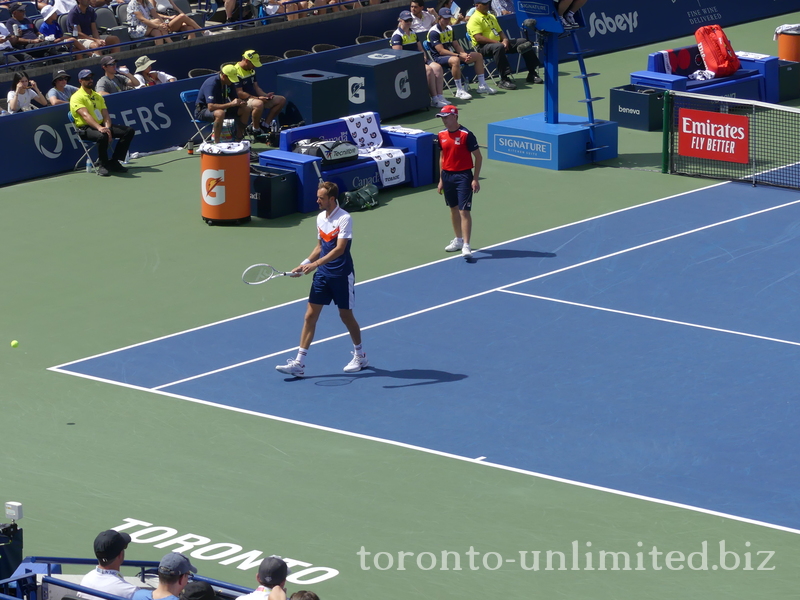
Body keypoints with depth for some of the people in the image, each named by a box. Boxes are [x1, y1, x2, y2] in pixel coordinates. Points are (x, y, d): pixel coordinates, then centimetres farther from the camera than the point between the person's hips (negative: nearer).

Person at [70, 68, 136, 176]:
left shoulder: (98, 96, 19)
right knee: (102, 136, -40)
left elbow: (105, 115, 9)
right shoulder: (77, 97, -6)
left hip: (101, 126, 8)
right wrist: (99, 128, -36)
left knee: (129, 131, -6)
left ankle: (114, 162, -3)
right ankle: (103, 165, -18)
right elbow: (85, 115, -21)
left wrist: (107, 128, -14)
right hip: (85, 128, -8)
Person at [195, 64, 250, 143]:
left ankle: (238, 139, 7)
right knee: (220, 113, -42)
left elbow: (235, 99, 8)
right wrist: (231, 104, -38)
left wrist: (241, 103, -18)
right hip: (203, 110, -8)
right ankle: (216, 143, -32)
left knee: (246, 109, -2)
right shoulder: (212, 83, -27)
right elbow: (211, 107, -36)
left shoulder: (229, 83, -2)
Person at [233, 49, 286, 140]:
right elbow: (240, 93, -21)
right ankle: (255, 130, -20)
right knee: (259, 104, -43)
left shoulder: (251, 70, 14)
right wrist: (258, 98, -26)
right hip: (243, 101, -10)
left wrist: (265, 95, -4)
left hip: (255, 98, 10)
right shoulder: (236, 72, -16)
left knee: (281, 100, 3)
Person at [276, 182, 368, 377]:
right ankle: (299, 363, 0)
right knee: (310, 315, 1)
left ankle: (360, 355, 29)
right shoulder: (321, 218, 6)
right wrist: (304, 264, 6)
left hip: (342, 275, -6)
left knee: (346, 315, 7)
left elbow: (339, 249, -25)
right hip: (322, 274, 6)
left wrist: (316, 263, -32)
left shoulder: (344, 219, -17)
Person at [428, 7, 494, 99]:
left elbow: (456, 45, 14)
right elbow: (441, 51, -22)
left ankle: (482, 85, 9)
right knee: (455, 60, -43)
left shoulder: (449, 29, 14)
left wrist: (464, 54, -9)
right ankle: (459, 91, -38)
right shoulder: (434, 32, -15)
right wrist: (459, 55, -27)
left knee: (478, 56, 6)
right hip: (439, 58, -9)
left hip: (452, 54, 9)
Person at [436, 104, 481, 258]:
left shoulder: (466, 134, -13)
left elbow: (478, 157, -9)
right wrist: (441, 179, 15)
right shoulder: (442, 135, 6)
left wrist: (475, 179, -13)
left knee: (464, 211, -10)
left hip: (463, 176, -6)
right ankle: (458, 240, 30)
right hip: (447, 175, 6)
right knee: (453, 209, 16)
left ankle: (466, 246, -13)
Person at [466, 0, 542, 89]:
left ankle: (532, 74, 7)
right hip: (483, 47, -9)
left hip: (499, 42, 9)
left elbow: (500, 32, 22)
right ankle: (504, 80, -42)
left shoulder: (492, 17, 22)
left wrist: (505, 40, -2)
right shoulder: (474, 19, -8)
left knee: (524, 43, 1)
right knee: (498, 47, -43)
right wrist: (497, 42, -22)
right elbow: (478, 38, -18)